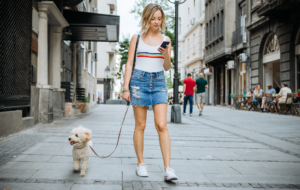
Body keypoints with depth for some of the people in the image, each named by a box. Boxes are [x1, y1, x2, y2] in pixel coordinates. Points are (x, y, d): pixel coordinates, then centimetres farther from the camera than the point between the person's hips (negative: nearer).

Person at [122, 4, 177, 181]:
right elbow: (129, 63, 5)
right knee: (140, 125, 3)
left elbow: (167, 67, 13)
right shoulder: (137, 38, 6)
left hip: (159, 82, 1)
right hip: (139, 80, -1)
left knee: (162, 125, -9)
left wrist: (166, 55, -9)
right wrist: (126, 88, -2)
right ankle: (141, 163, 15)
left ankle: (168, 168, -10)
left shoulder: (165, 39, 11)